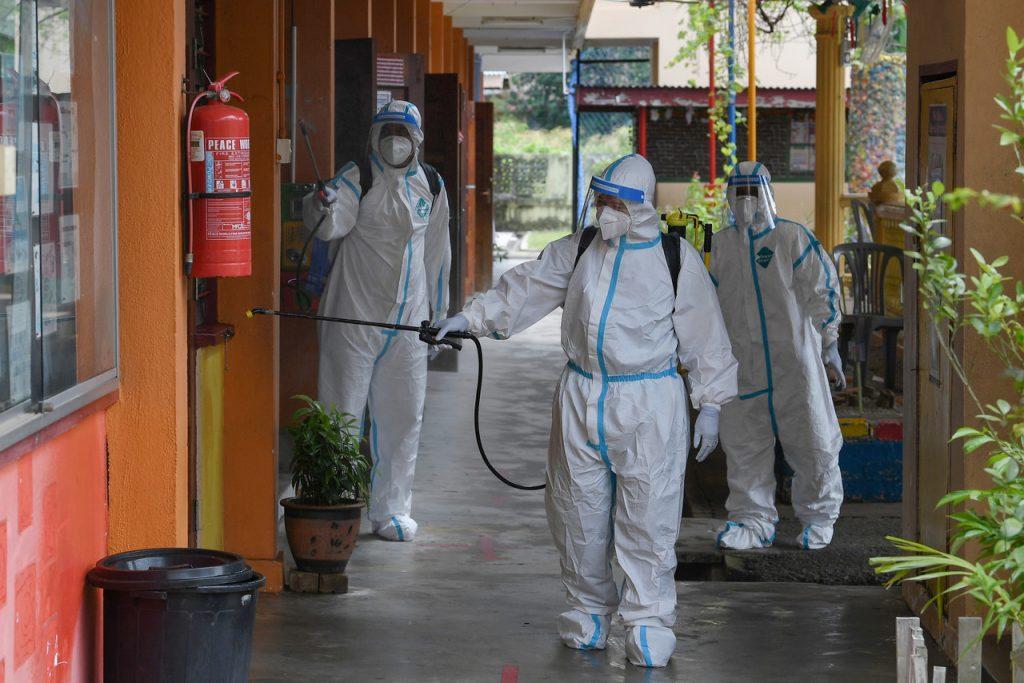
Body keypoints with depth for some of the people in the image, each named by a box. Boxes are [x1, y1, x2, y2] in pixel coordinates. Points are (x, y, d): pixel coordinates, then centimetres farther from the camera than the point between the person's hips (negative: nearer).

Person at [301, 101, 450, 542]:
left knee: (402, 415, 8)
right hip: (354, 317, -5)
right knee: (342, 412, -1)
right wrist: (321, 208, -49)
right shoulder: (357, 179, -7)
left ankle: (390, 510, 19)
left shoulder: (430, 185, 8)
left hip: (407, 320, 5)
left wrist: (439, 313, 22)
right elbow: (332, 225, -26)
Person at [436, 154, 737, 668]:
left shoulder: (676, 259, -2)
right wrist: (473, 316, -4)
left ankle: (648, 622, 1)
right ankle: (588, 609, 23)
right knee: (578, 510, 8)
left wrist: (710, 405, 1)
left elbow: (705, 337, 2)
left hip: (649, 404, -3)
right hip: (581, 399, 4)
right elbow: (526, 289, 8)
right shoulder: (577, 251, 7)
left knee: (647, 516, -7)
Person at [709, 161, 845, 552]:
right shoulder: (721, 244, 8)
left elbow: (821, 291, -3)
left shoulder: (792, 237, -6)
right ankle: (754, 520, 16)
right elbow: (712, 300, 18)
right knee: (744, 445, 6)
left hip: (794, 360, -4)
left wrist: (830, 345, -5)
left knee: (811, 439, 2)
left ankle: (818, 517, 17)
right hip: (742, 365, 4)